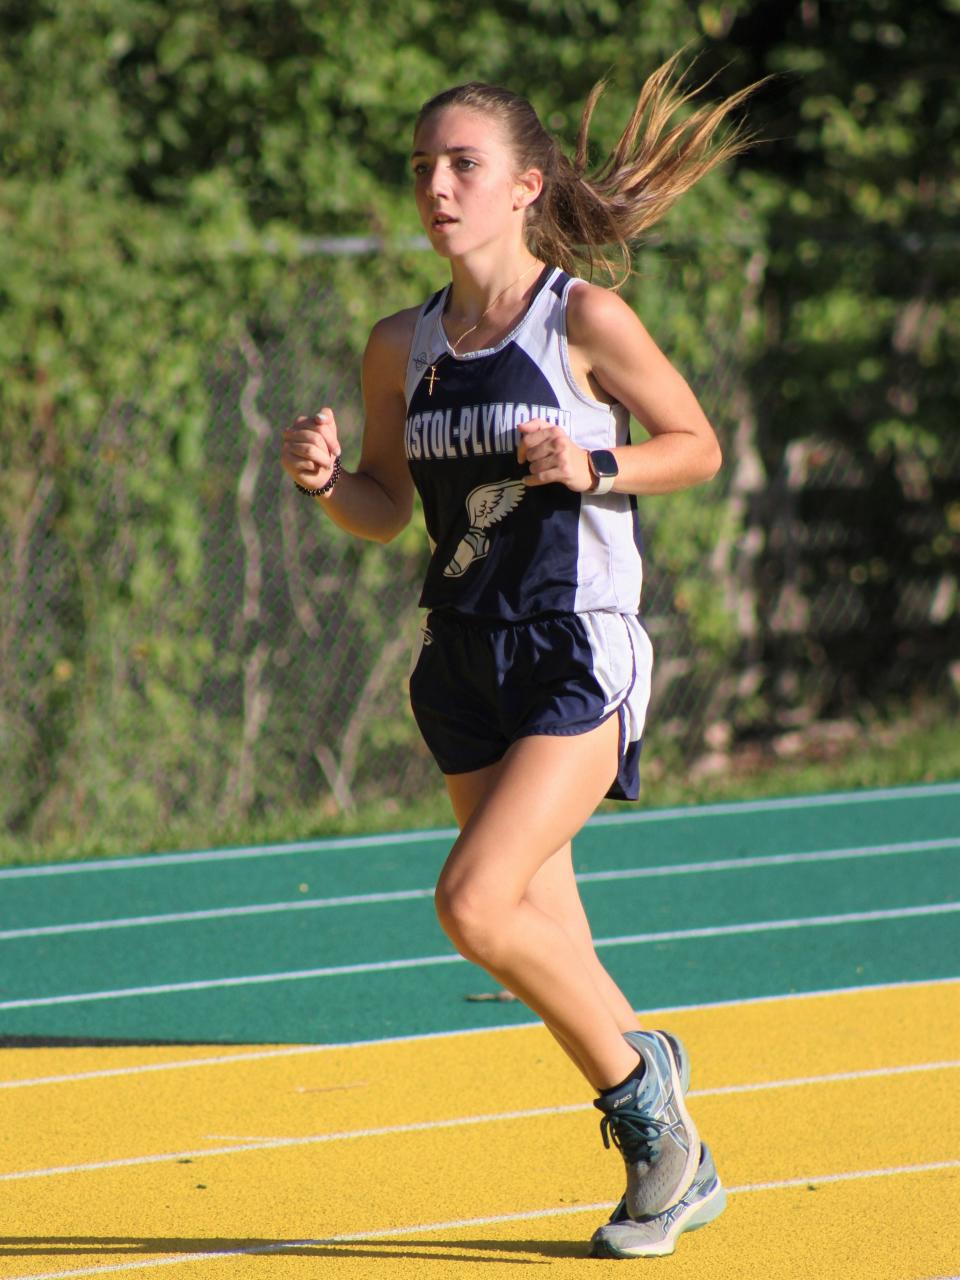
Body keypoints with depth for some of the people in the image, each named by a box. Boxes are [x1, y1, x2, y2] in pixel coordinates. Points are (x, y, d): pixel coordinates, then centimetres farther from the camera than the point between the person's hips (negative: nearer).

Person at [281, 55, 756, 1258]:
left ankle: (639, 1073, 5)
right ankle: (674, 1164, 26)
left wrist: (594, 467, -17)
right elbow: (386, 509, 14)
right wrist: (322, 477, -6)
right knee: (543, 935, 10)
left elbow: (698, 446, 0)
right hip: (468, 662, 6)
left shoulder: (584, 318, -9)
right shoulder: (403, 346, 6)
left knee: (476, 902, -19)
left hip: (580, 658, -6)